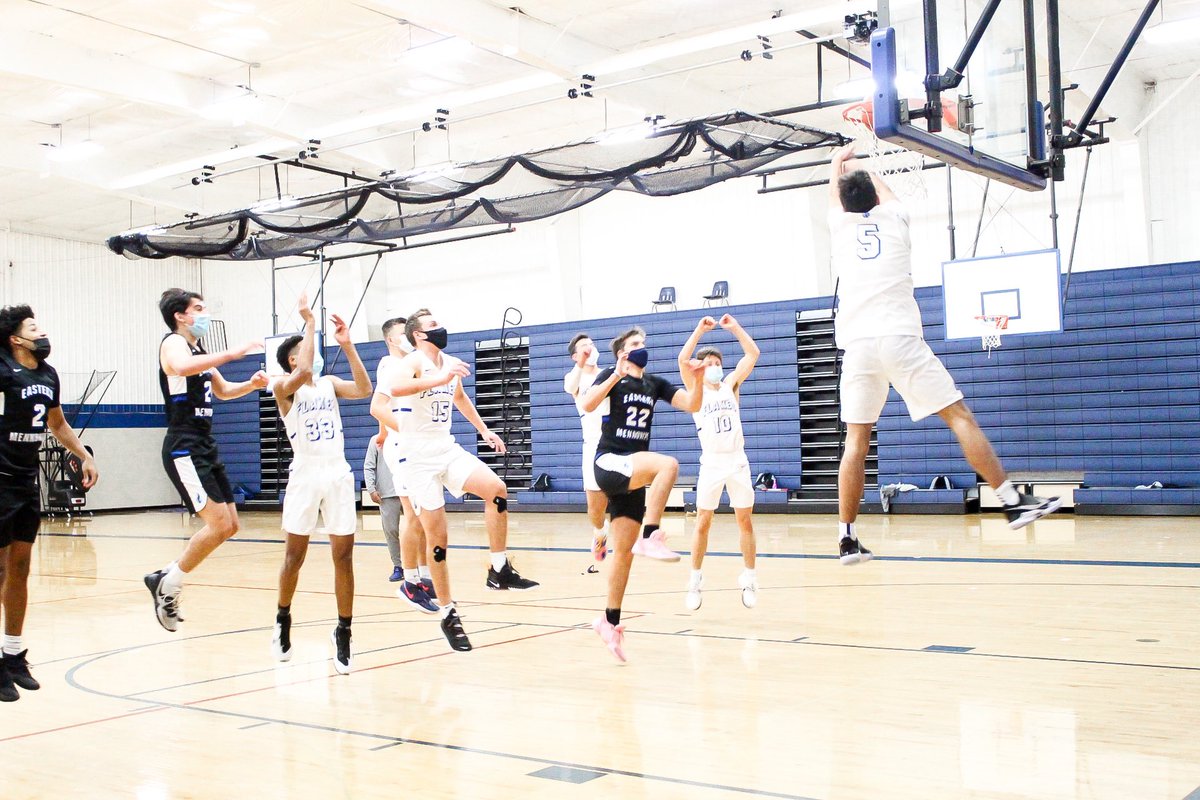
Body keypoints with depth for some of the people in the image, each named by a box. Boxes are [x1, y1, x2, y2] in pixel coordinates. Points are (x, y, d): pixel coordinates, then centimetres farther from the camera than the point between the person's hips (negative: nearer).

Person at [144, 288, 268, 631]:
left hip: (205, 448, 10)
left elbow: (223, 390, 32)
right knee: (219, 524, -15)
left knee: (230, 525, 9)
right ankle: (169, 583, 0)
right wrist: (233, 352, -37)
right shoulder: (173, 343, -9)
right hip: (184, 449, -10)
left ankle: (166, 578, 17)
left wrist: (250, 384, 12)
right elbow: (181, 366, -35)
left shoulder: (199, 351, 19)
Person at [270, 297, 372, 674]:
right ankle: (283, 620, 27)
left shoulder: (329, 382, 13)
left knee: (343, 555, -2)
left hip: (338, 473, 3)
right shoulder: (284, 387, 0)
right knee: (295, 554, 5)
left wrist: (347, 345, -8)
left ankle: (343, 633, 6)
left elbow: (364, 390, -3)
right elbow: (303, 373, -22)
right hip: (306, 474, -3)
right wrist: (310, 323, -16)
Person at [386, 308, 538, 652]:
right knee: (436, 538, -3)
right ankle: (447, 613, 8)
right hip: (418, 456, -6)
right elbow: (396, 388, -37)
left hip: (447, 449, 6)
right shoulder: (413, 362, -13)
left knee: (496, 489, -18)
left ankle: (499, 570, -6)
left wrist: (484, 430, 31)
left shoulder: (450, 363, 10)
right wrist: (439, 378, -44)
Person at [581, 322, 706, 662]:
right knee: (667, 464, -34)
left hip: (634, 473, 6)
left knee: (624, 551, 5)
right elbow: (587, 405, -18)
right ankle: (650, 537, -33)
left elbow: (692, 405, 8)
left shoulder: (655, 383, 15)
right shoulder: (611, 375, 0)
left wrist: (696, 379, -8)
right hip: (609, 462, -6)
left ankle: (610, 621, 14)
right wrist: (617, 375, -24)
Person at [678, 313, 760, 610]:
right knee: (703, 523, 1)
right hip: (711, 463, -2)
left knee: (745, 521, 4)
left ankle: (749, 578, 14)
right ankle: (695, 580, 10)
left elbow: (753, 354, 2)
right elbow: (682, 360, -13)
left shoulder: (731, 385, 10)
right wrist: (700, 331, -13)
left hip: (737, 461, 2)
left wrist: (735, 328, -5)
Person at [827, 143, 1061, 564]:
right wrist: (866, 171, 57)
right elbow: (884, 192, 36)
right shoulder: (892, 218, 12)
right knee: (959, 415, 1)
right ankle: (1014, 502, -3)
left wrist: (838, 162, 58)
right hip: (900, 338, -2)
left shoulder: (840, 225, 14)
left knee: (856, 442, 4)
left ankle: (847, 538, 3)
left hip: (858, 346, 2)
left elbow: (835, 194, 37)